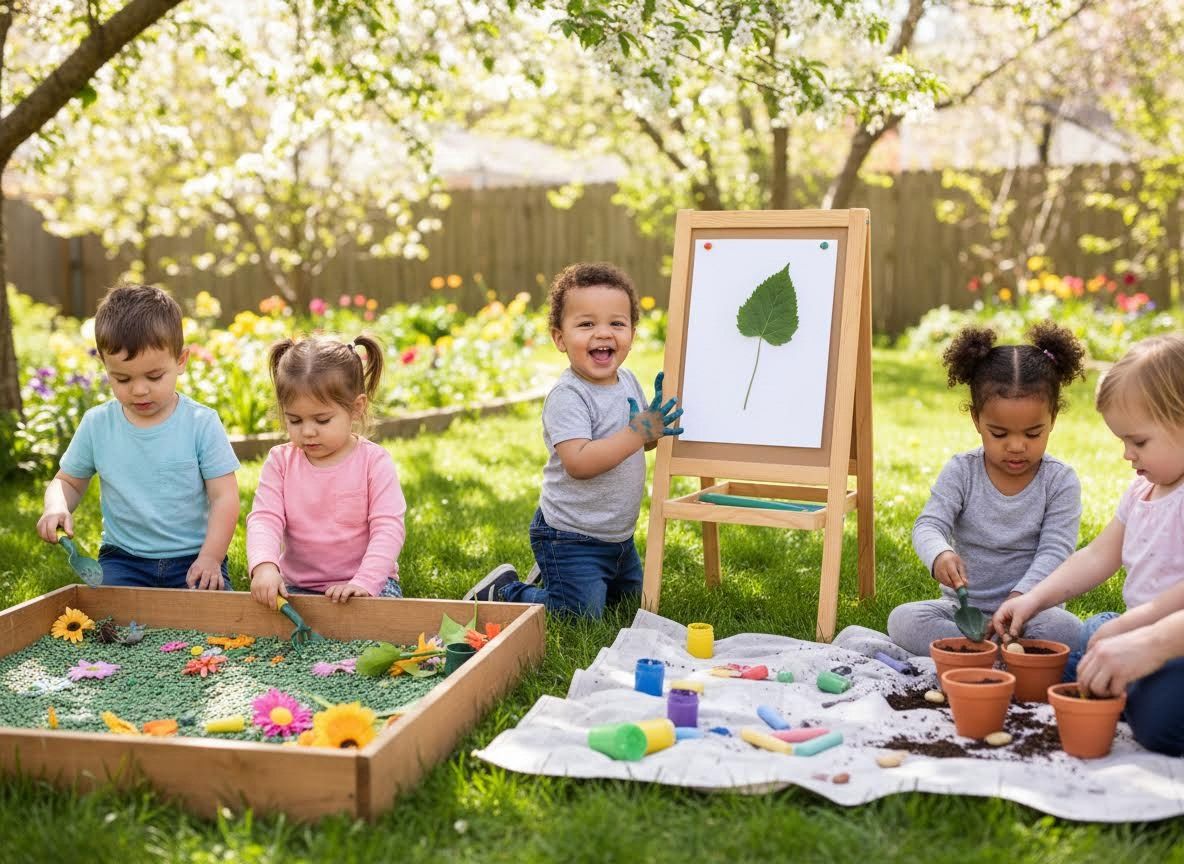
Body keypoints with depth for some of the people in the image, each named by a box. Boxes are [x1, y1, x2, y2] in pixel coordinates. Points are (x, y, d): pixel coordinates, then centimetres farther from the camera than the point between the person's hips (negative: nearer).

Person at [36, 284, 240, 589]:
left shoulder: (202, 424, -5)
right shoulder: (96, 424, 3)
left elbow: (224, 497, -5)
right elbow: (68, 481, 16)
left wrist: (210, 557, -16)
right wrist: (56, 507, -7)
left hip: (193, 557, -2)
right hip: (123, 560, 2)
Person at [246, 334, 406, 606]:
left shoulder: (374, 461, -7)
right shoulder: (281, 461, 2)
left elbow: (388, 528, -14)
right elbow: (264, 519, -9)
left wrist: (365, 582, -29)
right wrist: (263, 565, -31)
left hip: (367, 583, -2)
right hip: (298, 584, 3)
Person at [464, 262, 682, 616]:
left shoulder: (628, 381, 2)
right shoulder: (567, 396, -24)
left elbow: (645, 442, 16)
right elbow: (578, 462, -35)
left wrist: (661, 412, -5)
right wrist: (637, 433, -35)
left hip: (619, 535, 9)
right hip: (571, 537, -8)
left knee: (630, 598, 24)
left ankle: (547, 575, 38)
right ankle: (503, 591, 13)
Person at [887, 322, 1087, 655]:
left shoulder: (1060, 481, -5)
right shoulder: (961, 472, -2)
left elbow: (1054, 551, -13)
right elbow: (928, 525, -13)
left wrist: (1020, 598, -32)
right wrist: (939, 555, -39)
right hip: (963, 607, 2)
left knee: (1068, 630, -33)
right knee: (903, 620, -24)